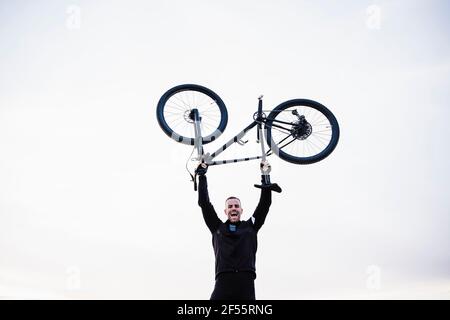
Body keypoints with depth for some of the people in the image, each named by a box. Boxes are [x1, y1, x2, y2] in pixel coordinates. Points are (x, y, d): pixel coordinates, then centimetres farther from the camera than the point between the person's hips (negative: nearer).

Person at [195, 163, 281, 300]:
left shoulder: (250, 226, 20)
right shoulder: (218, 227, 19)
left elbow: (265, 204, 19)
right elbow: (204, 203, 18)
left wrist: (265, 176, 16)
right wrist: (202, 175, 19)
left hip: (246, 284, 1)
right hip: (223, 283, -1)